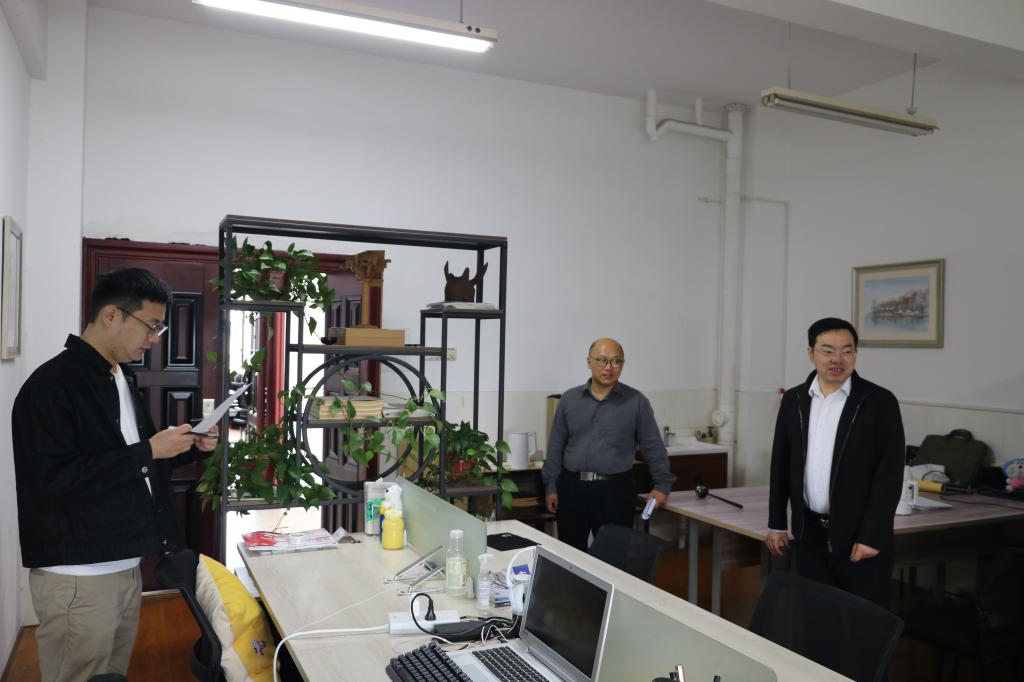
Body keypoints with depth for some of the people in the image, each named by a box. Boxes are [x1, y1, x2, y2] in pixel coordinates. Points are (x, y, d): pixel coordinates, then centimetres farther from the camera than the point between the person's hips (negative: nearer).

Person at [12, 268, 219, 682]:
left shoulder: (122, 380, 13)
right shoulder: (51, 385, -14)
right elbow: (55, 478, -23)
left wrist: (191, 450, 5)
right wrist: (149, 451, -21)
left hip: (125, 566, 8)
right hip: (78, 576, -8)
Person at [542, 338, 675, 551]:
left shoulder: (636, 402, 0)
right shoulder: (569, 399, 6)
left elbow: (653, 447, 5)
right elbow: (556, 447, 9)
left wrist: (662, 485, 3)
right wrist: (551, 486, 6)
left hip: (615, 490, -2)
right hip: (571, 488, 2)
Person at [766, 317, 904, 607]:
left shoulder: (880, 401, -7)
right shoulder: (793, 399, 5)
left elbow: (890, 473, -10)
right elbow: (781, 464, 10)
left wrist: (872, 536, -14)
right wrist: (777, 523, 9)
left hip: (860, 534, -3)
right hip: (810, 533, 4)